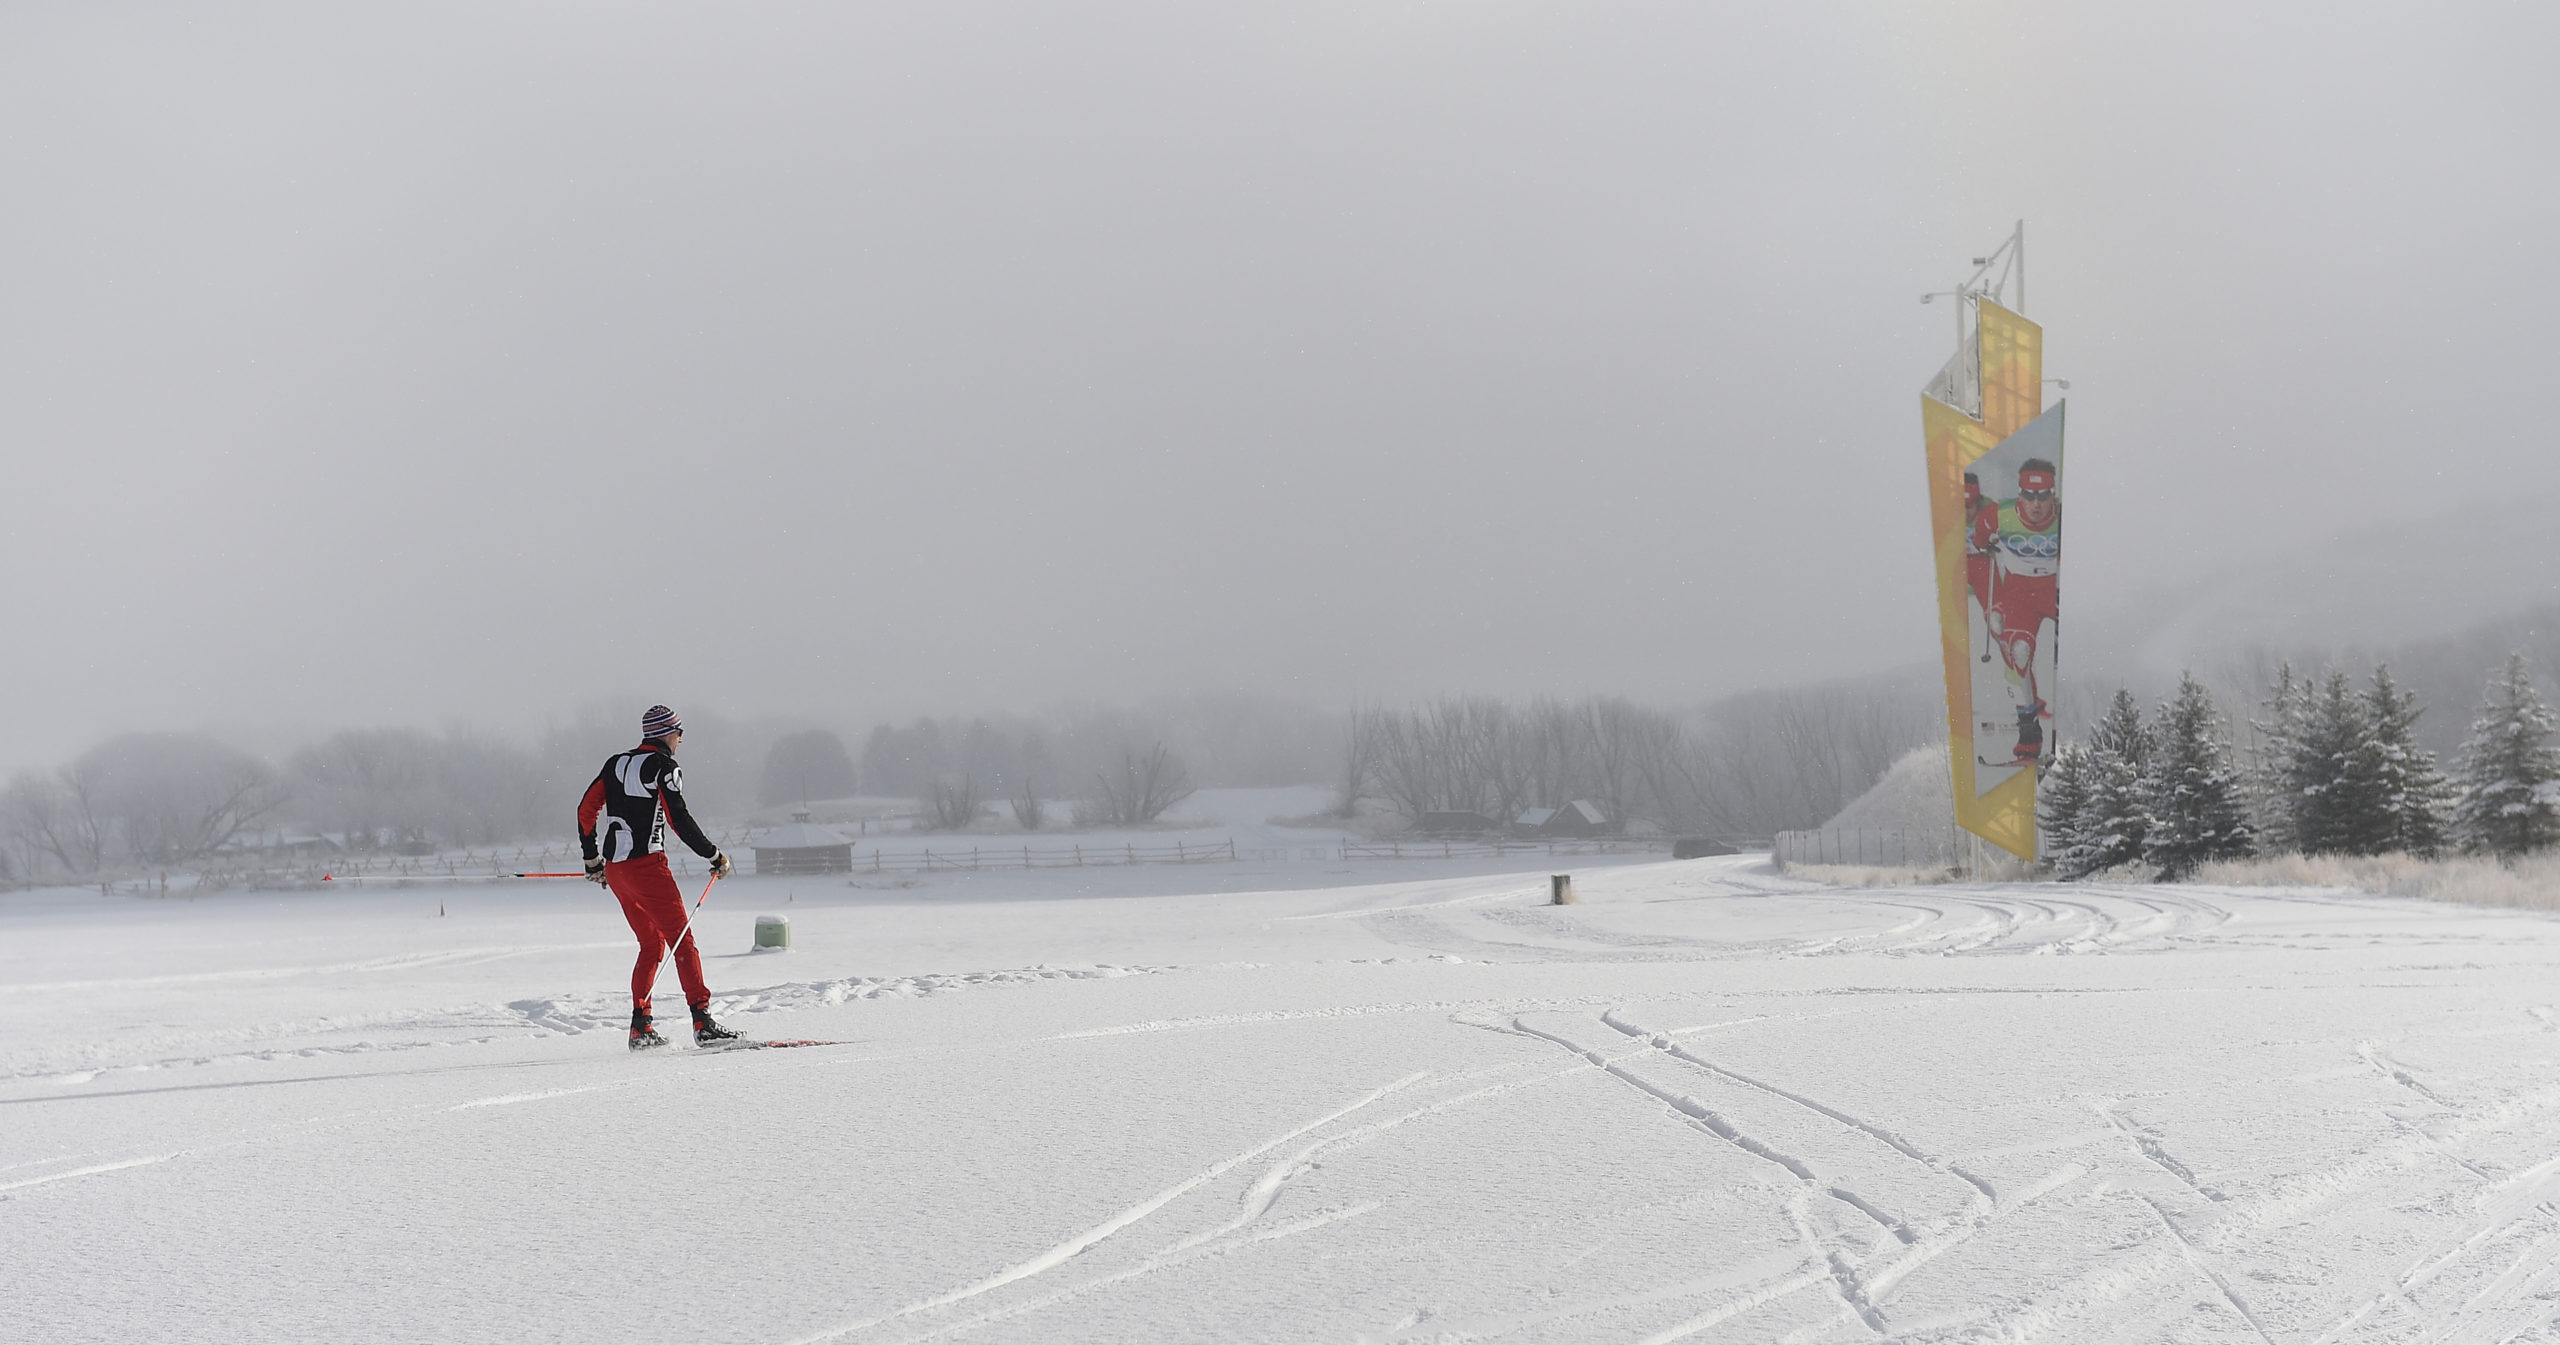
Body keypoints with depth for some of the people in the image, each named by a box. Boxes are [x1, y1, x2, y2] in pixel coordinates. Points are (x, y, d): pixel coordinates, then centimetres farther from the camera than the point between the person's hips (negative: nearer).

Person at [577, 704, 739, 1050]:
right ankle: (702, 1022, -15)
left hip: (614, 869, 8)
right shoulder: (664, 766, -5)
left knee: (651, 944, 16)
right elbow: (679, 818, -14)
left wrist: (593, 860, 24)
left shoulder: (617, 763, 17)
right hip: (647, 864, -8)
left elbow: (586, 810, 16)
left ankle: (640, 1027, 10)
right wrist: (714, 855, -6)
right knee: (682, 940, -7)